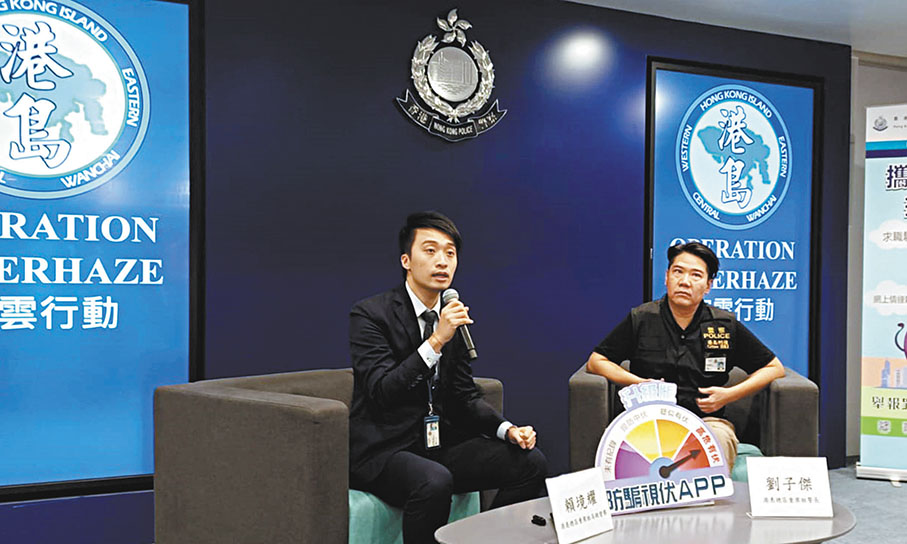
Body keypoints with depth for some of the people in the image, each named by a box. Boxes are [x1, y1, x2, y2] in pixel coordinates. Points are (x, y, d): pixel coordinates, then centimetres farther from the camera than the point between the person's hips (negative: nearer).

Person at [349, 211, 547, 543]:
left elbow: (465, 397, 13)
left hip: (441, 444, 7)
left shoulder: (453, 318, 9)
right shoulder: (369, 314, -10)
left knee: (531, 462, -9)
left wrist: (507, 429, -5)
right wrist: (436, 341, -27)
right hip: (382, 451, -6)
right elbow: (381, 392, -21)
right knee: (434, 481, -36)